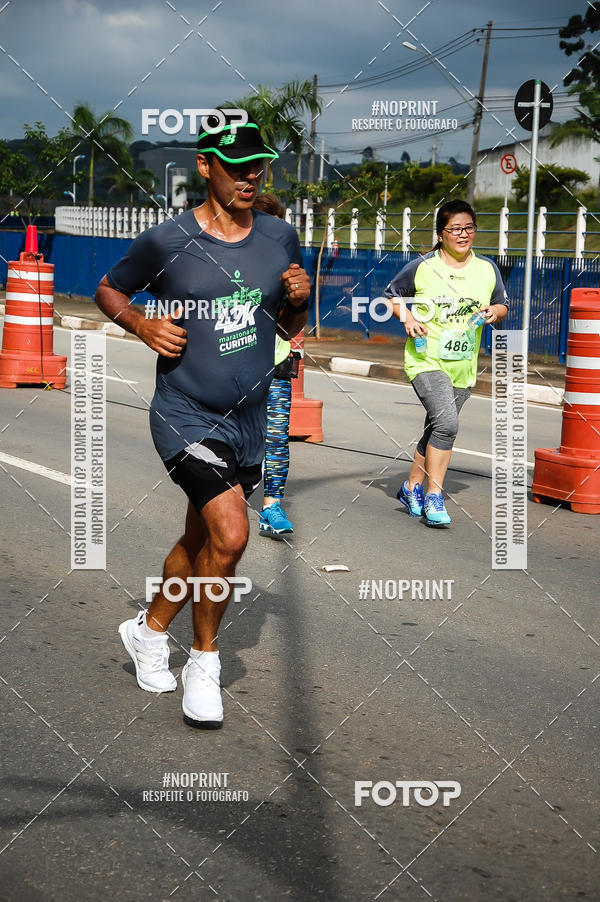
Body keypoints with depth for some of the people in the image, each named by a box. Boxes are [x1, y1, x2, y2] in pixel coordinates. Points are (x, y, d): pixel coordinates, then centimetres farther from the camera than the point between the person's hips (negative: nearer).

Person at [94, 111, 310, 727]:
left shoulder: (280, 238, 5)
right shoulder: (166, 242, -8)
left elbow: (289, 330, 15)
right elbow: (108, 290, 7)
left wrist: (298, 299, -7)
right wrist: (141, 325, -12)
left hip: (249, 421, 5)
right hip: (186, 416, -5)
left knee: (201, 541, 17)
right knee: (229, 534, -21)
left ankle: (150, 629, 43)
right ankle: (204, 661, 1)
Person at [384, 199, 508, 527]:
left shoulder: (487, 269, 5)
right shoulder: (422, 267, -5)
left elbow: (503, 306, 14)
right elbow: (391, 293, 7)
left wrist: (495, 312, -8)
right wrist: (406, 317, -10)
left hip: (463, 367, 5)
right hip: (426, 360, -5)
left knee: (436, 430, 13)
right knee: (446, 421, -23)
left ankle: (412, 488, 32)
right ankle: (433, 496, -13)